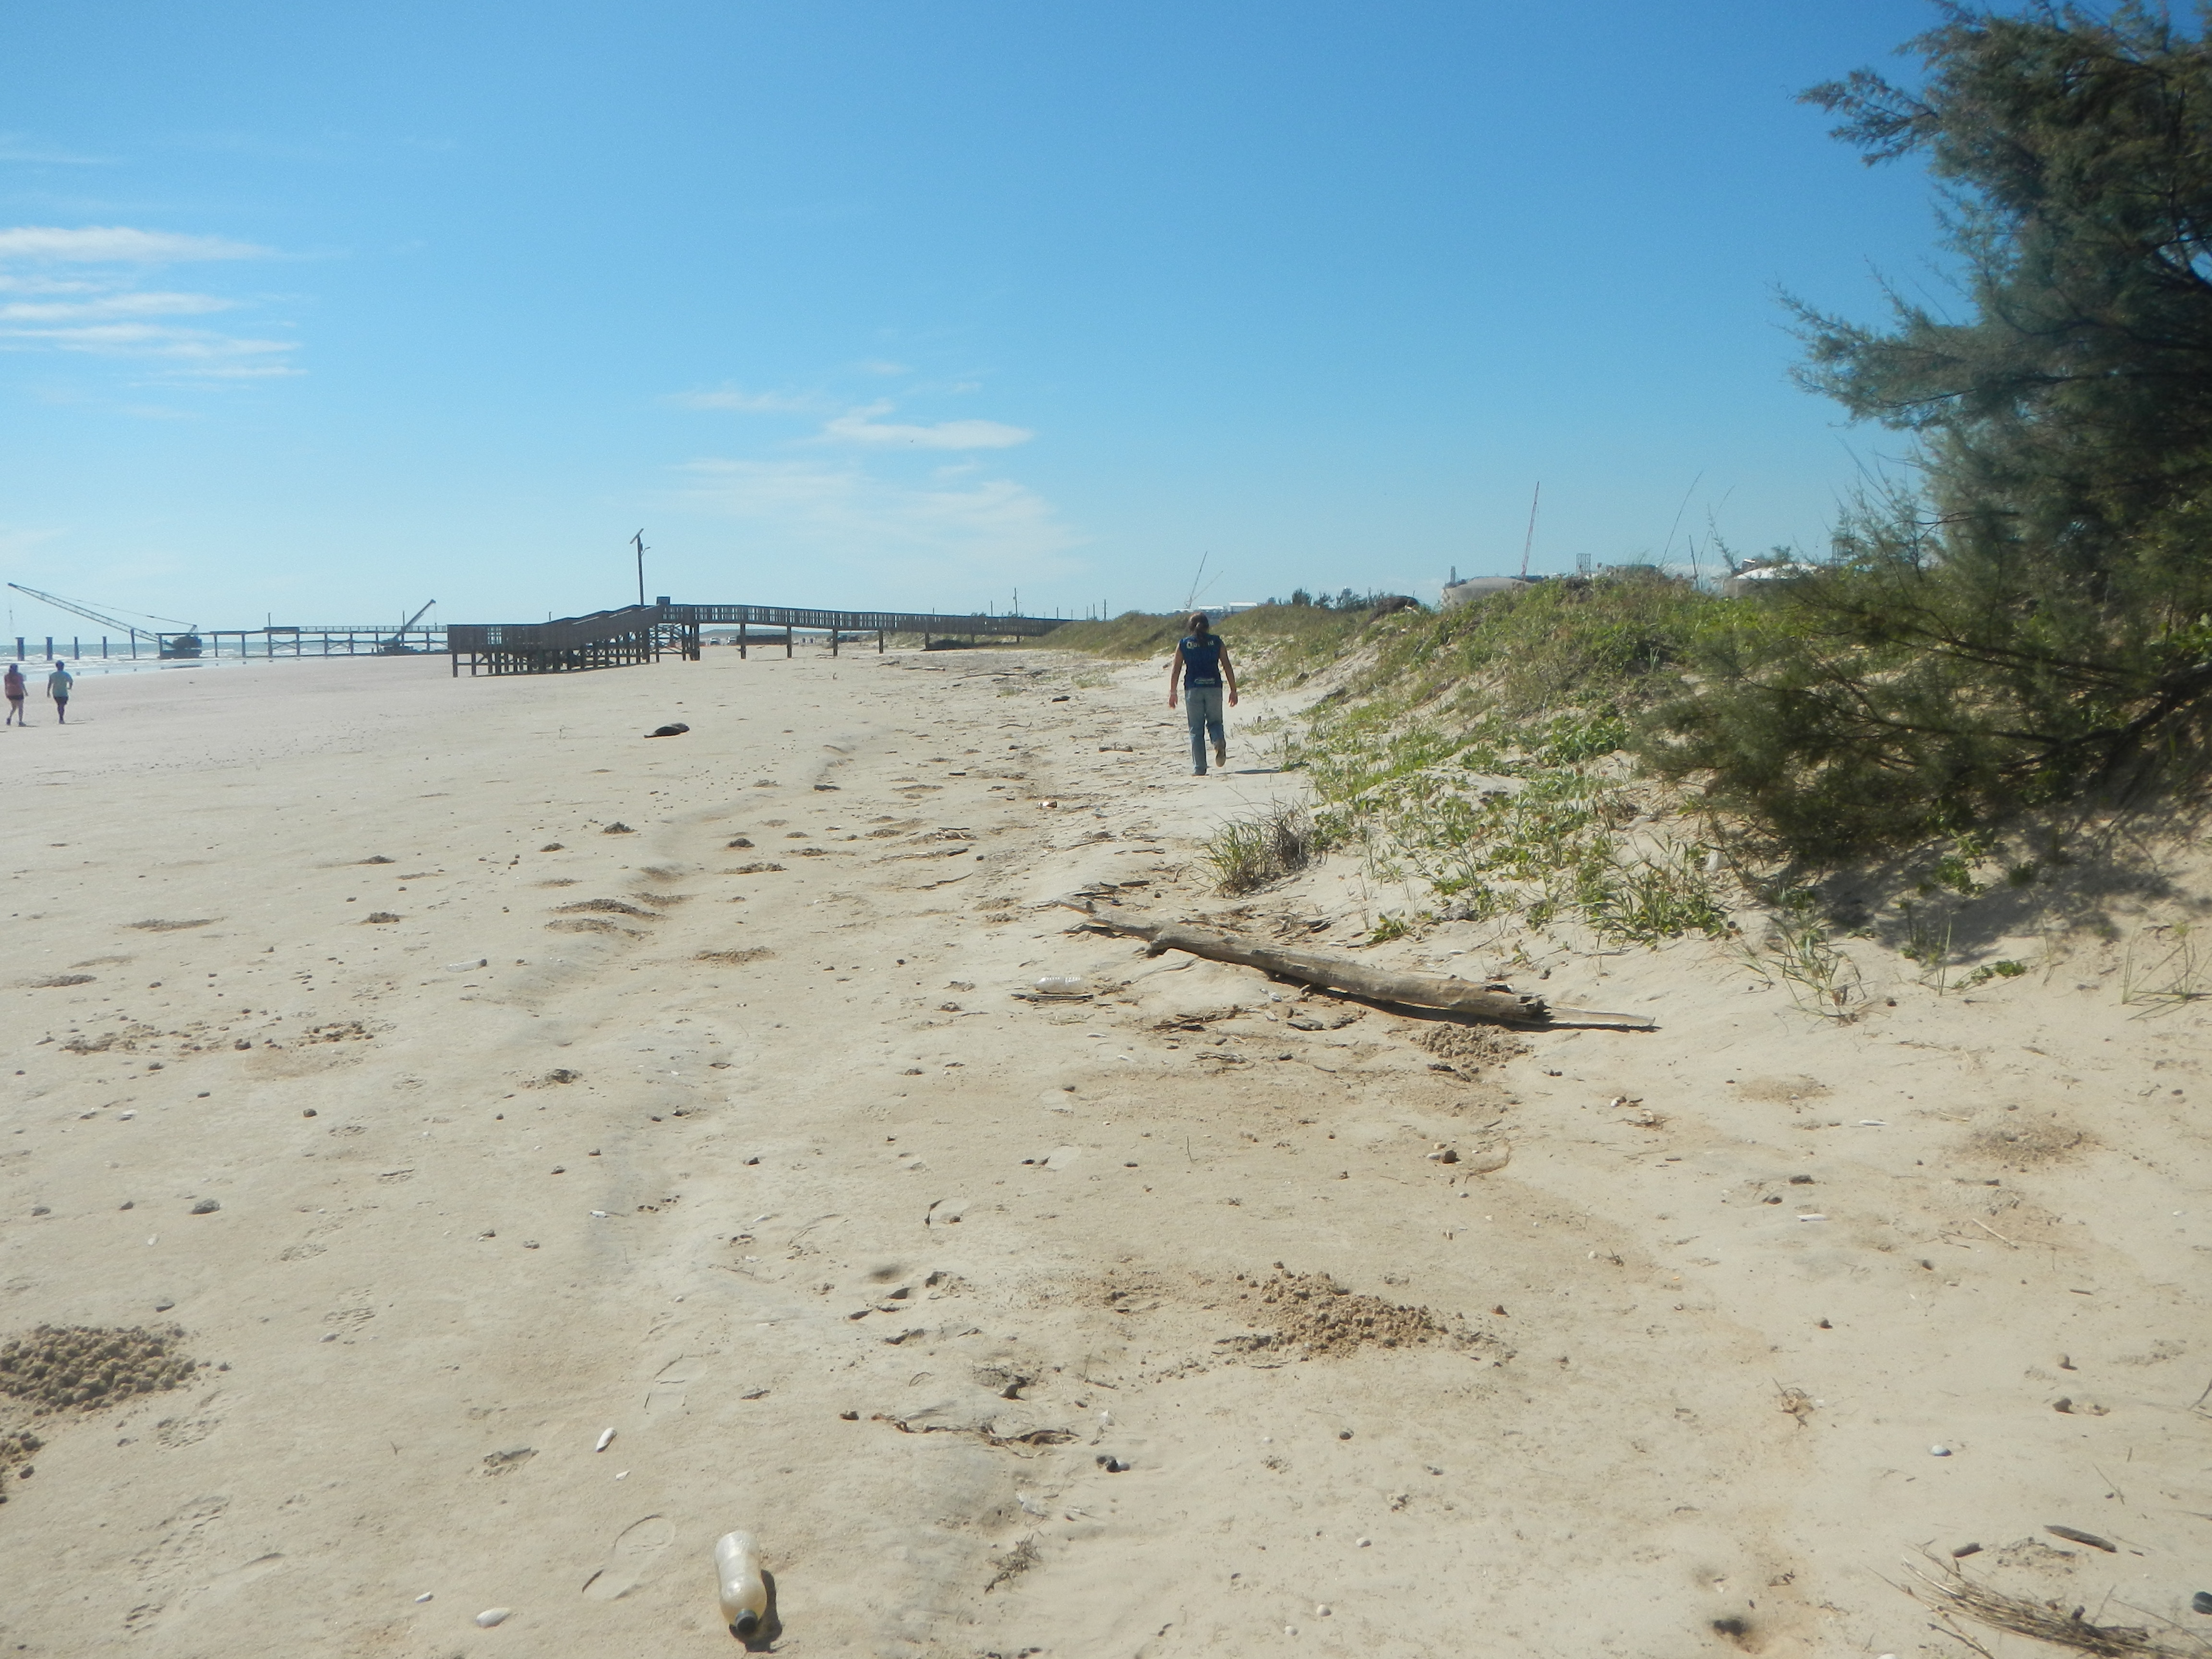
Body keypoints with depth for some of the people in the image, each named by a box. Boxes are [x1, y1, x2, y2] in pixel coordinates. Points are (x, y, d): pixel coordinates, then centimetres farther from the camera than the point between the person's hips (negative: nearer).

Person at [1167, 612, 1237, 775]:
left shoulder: (1183, 644, 3)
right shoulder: (1217, 642, 4)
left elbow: (1176, 670, 2)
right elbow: (1228, 667, 2)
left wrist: (1172, 692, 9)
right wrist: (1233, 690, 7)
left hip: (1193, 689, -1)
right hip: (1214, 687, 1)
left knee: (1196, 730, 6)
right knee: (1214, 722, 17)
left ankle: (1198, 768, 3)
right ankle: (1219, 740, -18)